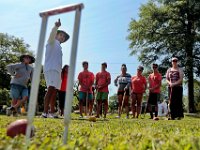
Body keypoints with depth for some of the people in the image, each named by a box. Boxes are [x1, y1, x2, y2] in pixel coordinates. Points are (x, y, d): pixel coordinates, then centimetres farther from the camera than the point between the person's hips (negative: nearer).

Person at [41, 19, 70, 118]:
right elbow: (52, 35, -14)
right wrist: (56, 26, -34)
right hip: (51, 69, -8)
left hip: (57, 70, 8)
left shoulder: (58, 46, 30)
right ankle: (45, 112, -25)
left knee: (54, 91, 5)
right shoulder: (52, 42, 9)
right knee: (51, 89, -20)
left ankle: (52, 112, 7)